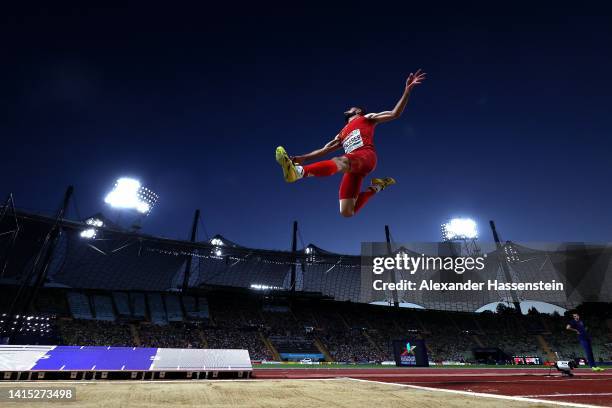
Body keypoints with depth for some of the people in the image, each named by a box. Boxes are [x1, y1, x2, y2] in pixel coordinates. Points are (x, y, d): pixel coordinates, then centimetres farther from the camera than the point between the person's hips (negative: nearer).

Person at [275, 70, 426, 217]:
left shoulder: (367, 118, 27)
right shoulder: (342, 134, 38)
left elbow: (395, 113, 18)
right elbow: (325, 149, 31)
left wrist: (407, 89, 8)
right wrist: (303, 158, 21)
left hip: (366, 156, -5)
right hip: (352, 166, 5)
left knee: (339, 162, -41)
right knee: (347, 212, -12)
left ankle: (299, 171, -65)